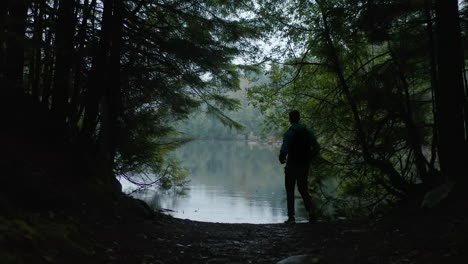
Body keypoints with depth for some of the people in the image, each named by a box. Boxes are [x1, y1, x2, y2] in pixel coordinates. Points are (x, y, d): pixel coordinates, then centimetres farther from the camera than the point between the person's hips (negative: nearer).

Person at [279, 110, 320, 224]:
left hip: (292, 165, -4)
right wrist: (308, 158, 13)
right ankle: (311, 210, -3)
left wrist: (282, 159, -2)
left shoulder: (289, 133, -12)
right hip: (305, 165, 5)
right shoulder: (308, 132, 4)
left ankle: (291, 217, 6)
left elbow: (284, 150, -21)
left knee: (290, 192, 6)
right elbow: (316, 148, 2)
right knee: (303, 189, 16)